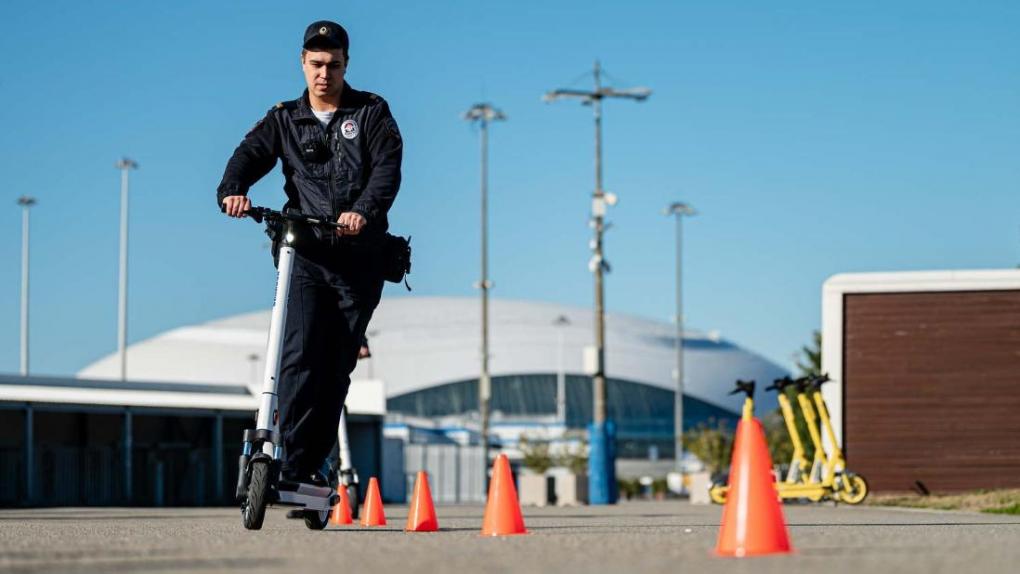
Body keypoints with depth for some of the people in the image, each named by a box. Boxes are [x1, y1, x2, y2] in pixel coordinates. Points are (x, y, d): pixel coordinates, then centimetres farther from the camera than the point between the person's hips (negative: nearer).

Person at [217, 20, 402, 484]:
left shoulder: (372, 113, 8)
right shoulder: (285, 120, 14)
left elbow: (388, 166, -8)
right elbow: (251, 153, -3)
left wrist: (365, 209, -28)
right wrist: (232, 191, -26)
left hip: (359, 258, 0)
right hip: (306, 254, 0)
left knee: (337, 366, 1)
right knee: (300, 355, -17)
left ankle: (314, 467, 9)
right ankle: (293, 463, -19)